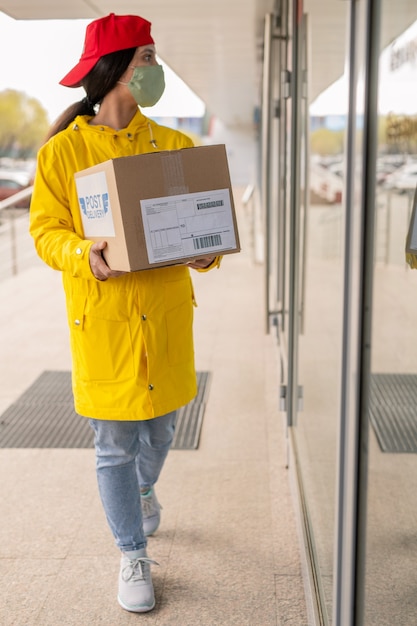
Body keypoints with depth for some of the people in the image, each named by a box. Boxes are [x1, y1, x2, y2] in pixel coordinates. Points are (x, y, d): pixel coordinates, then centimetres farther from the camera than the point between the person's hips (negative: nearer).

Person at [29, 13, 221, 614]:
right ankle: (133, 556, 25)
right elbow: (45, 229, -3)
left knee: (160, 429, 18)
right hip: (102, 321, -3)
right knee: (115, 445, 5)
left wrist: (208, 252, -17)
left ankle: (142, 490, 52)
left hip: (166, 317, 3)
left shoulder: (175, 147, 4)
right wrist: (84, 254, -23)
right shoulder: (63, 151, -4)